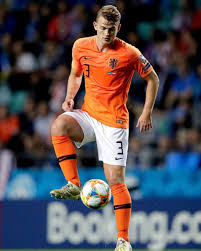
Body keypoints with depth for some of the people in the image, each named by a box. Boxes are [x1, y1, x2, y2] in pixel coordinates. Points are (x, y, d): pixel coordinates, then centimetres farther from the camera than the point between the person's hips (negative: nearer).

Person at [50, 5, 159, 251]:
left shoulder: (129, 54, -9)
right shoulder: (81, 46, 1)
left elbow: (152, 79, 4)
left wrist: (147, 113, 0)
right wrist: (69, 98, 1)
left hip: (114, 121, -3)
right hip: (87, 115, 3)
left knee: (115, 180, -7)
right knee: (59, 126, -31)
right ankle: (73, 185, -23)